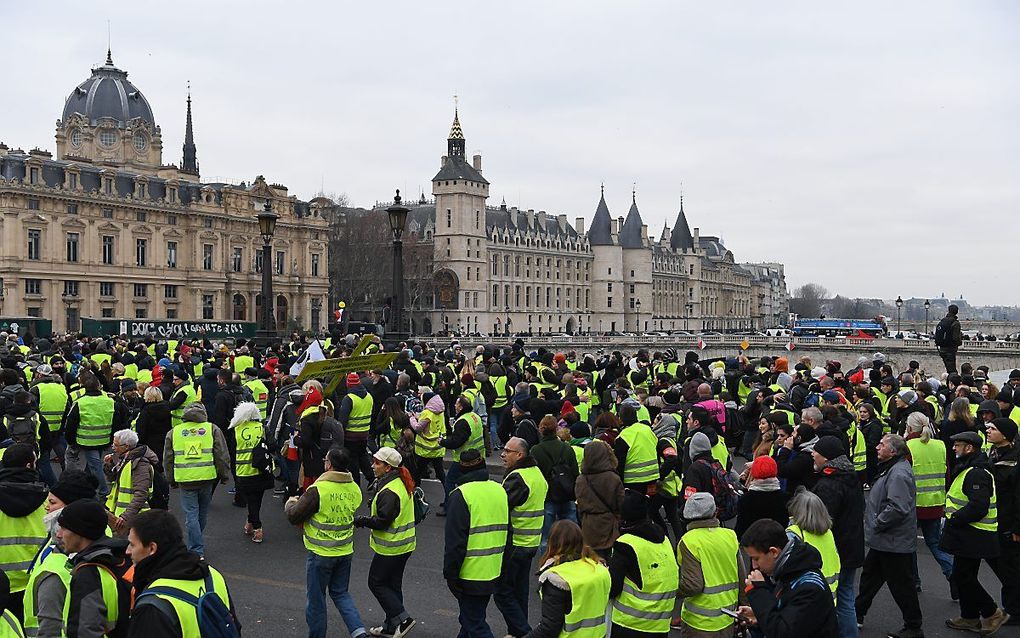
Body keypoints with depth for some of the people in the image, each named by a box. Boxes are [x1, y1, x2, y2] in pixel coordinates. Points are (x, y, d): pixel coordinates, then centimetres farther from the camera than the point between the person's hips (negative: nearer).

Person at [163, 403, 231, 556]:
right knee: (202, 513, 18)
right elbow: (222, 456, 2)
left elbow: (167, 459, 13)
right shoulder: (212, 429, 4)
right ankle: (196, 544, 33)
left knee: (191, 515, 2)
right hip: (207, 479, 1)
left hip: (185, 480, -1)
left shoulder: (173, 432, 9)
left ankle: (197, 551, -2)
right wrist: (225, 476, 11)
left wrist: (172, 481, 22)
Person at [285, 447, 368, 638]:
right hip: (346, 551, 6)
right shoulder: (355, 489, -3)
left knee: (316, 597, 13)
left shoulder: (318, 490, -22)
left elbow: (294, 517, -15)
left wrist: (290, 503, 8)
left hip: (321, 553, -6)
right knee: (340, 593, 20)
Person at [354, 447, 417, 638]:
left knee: (376, 583, 3)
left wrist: (359, 521, -13)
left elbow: (381, 521, -25)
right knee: (393, 584, 17)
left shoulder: (389, 492, -24)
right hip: (404, 545, 10)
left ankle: (402, 619, 2)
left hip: (391, 548, -10)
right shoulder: (400, 483, 8)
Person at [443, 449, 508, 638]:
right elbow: (506, 533, 16)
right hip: (494, 573, 7)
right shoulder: (500, 491, 7)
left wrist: (450, 574, -8)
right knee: (470, 617, 22)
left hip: (470, 574, -7)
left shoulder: (461, 495, -14)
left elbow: (455, 541, -17)